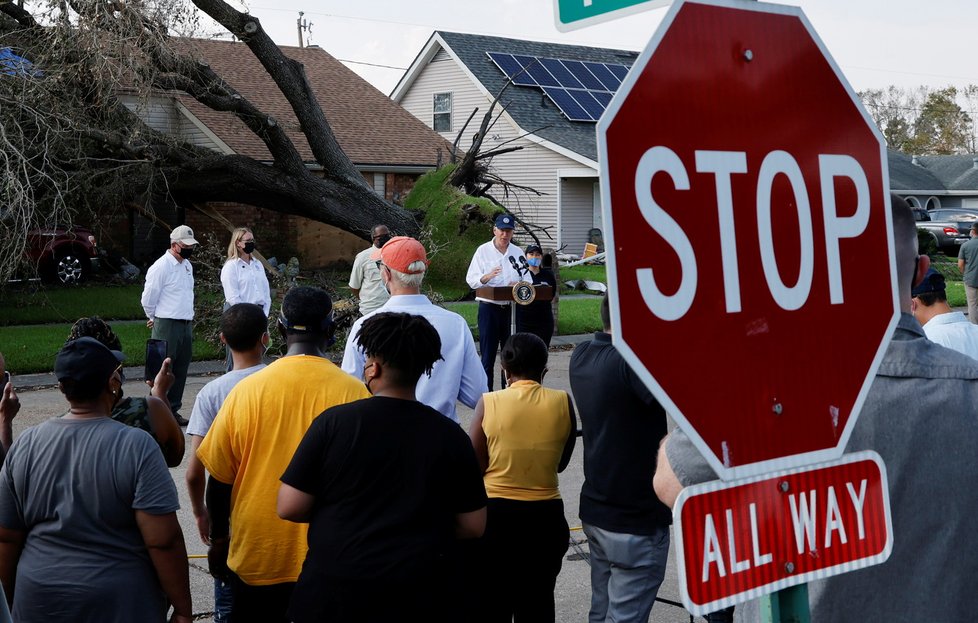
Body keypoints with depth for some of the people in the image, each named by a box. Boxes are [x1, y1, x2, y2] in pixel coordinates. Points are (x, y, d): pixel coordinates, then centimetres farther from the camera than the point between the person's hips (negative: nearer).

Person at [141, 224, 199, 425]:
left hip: (186, 324, 8)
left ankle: (173, 410, 20)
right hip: (167, 326, -8)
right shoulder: (161, 267, -12)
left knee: (181, 369, 11)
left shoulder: (187, 265, 13)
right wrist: (155, 319, 7)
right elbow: (148, 299, -7)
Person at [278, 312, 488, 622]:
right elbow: (473, 526, 1)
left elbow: (289, 508, -7)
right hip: (417, 598, 1)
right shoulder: (450, 436, -4)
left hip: (331, 596, -1)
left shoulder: (333, 422, -9)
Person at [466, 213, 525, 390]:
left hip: (511, 307, 3)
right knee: (488, 353, -2)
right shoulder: (483, 251, 1)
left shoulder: (517, 253, 10)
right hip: (489, 307, -3)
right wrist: (487, 276, -24)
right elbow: (471, 280, -4)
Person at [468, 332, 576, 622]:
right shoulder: (562, 402, -6)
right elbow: (561, 462, 5)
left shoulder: (489, 403, -11)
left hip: (495, 514, -1)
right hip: (545, 516, 2)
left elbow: (474, 465, -7)